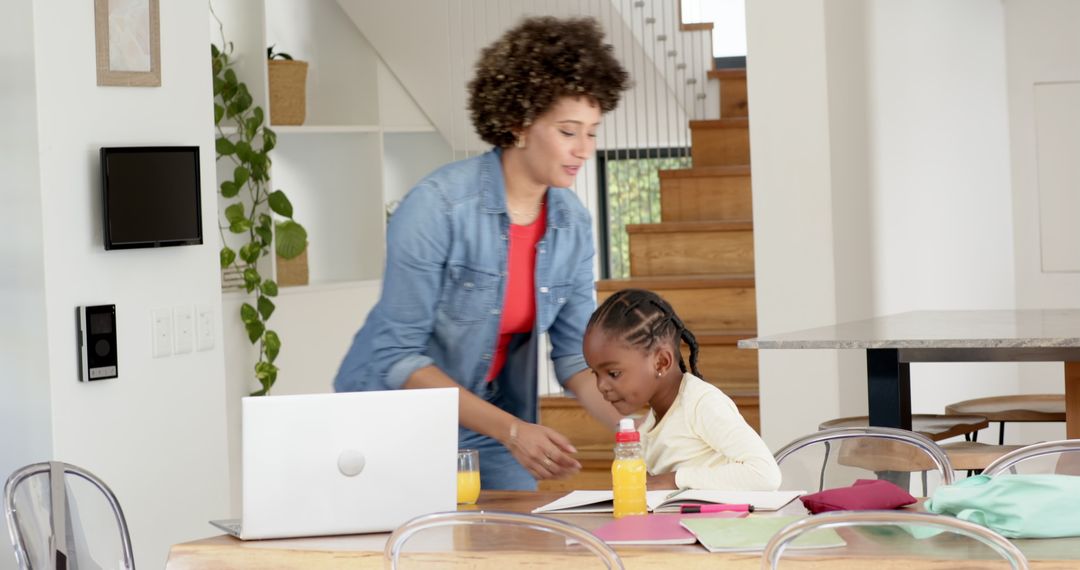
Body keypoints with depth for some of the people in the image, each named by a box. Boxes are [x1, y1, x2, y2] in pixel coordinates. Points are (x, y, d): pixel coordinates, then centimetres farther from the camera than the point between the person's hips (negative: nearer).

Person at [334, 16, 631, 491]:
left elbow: (575, 353, 0)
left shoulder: (573, 224, -4)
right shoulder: (438, 205, -22)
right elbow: (398, 357, -22)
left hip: (487, 434, 5)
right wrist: (510, 430, -29)